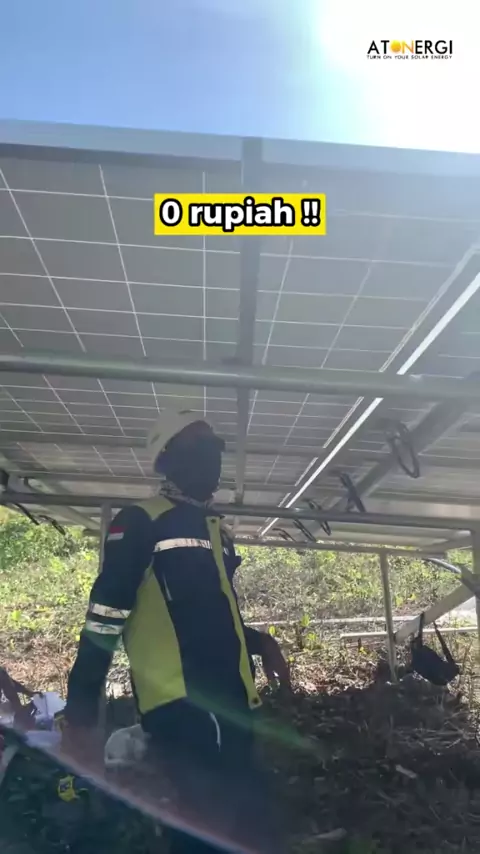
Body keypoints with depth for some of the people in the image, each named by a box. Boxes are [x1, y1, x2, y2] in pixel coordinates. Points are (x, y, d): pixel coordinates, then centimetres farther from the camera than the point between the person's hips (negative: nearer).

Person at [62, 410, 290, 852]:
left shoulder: (219, 530, 17)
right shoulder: (141, 522, -6)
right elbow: (106, 614, -9)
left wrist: (260, 641, 9)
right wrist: (81, 707, -11)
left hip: (229, 699, 8)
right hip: (179, 702, -8)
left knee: (242, 818, 17)